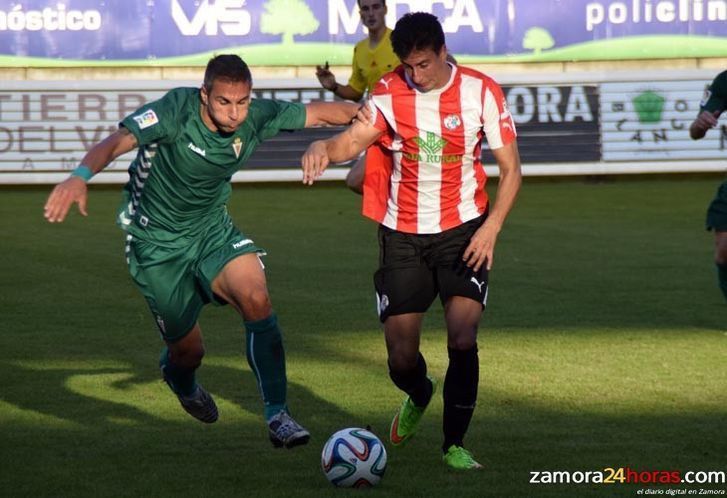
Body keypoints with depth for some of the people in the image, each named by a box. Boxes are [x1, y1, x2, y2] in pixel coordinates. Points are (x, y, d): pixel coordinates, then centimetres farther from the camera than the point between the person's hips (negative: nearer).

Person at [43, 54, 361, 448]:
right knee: (188, 349, 3)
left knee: (256, 297, -24)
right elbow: (119, 140, -40)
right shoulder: (177, 110, -28)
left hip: (212, 230, 4)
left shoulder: (256, 116, -13)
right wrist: (81, 176, -58)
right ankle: (178, 378, 45)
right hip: (157, 242, -3)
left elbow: (320, 112, -4)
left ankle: (277, 416, -16)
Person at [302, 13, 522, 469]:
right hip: (402, 235, 1)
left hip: (463, 230, -1)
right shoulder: (388, 94, -6)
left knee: (463, 341, -17)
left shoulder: (481, 92, -8)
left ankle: (455, 445, 0)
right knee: (401, 359, 2)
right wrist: (323, 148, -44)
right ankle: (419, 397, 39)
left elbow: (511, 170, -4)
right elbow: (352, 140, -20)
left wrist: (491, 228, -17)